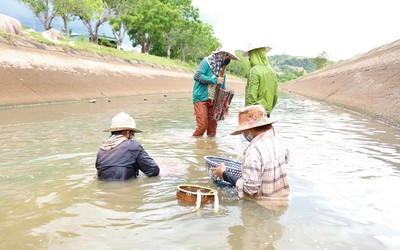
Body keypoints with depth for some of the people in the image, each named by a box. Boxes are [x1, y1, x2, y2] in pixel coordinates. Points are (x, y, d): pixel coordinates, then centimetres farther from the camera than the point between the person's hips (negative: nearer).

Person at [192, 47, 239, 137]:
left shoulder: (222, 69, 15)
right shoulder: (207, 62, -6)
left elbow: (222, 88, 19)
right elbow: (197, 75, -19)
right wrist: (215, 80, -19)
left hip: (213, 101, 6)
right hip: (201, 98, -6)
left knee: (212, 125, 5)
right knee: (202, 125, -10)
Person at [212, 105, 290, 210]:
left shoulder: (254, 150, -27)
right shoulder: (279, 140, -1)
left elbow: (250, 188, -26)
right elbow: (286, 159, 23)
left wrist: (224, 174, -16)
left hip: (264, 207, -8)